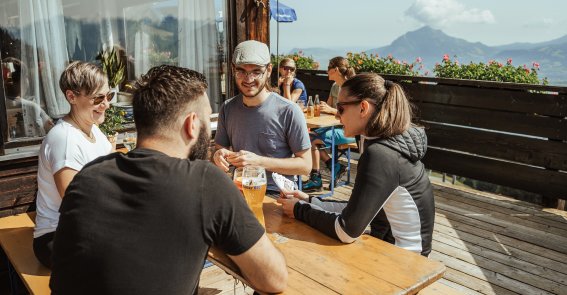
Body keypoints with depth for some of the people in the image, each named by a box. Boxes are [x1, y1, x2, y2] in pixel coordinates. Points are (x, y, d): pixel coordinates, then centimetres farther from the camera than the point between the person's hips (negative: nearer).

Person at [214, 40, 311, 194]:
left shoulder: (288, 111, -10)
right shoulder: (227, 108, 7)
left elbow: (305, 165, -7)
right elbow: (220, 147, 18)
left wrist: (259, 161, -16)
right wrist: (219, 155, -7)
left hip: (277, 194, -3)